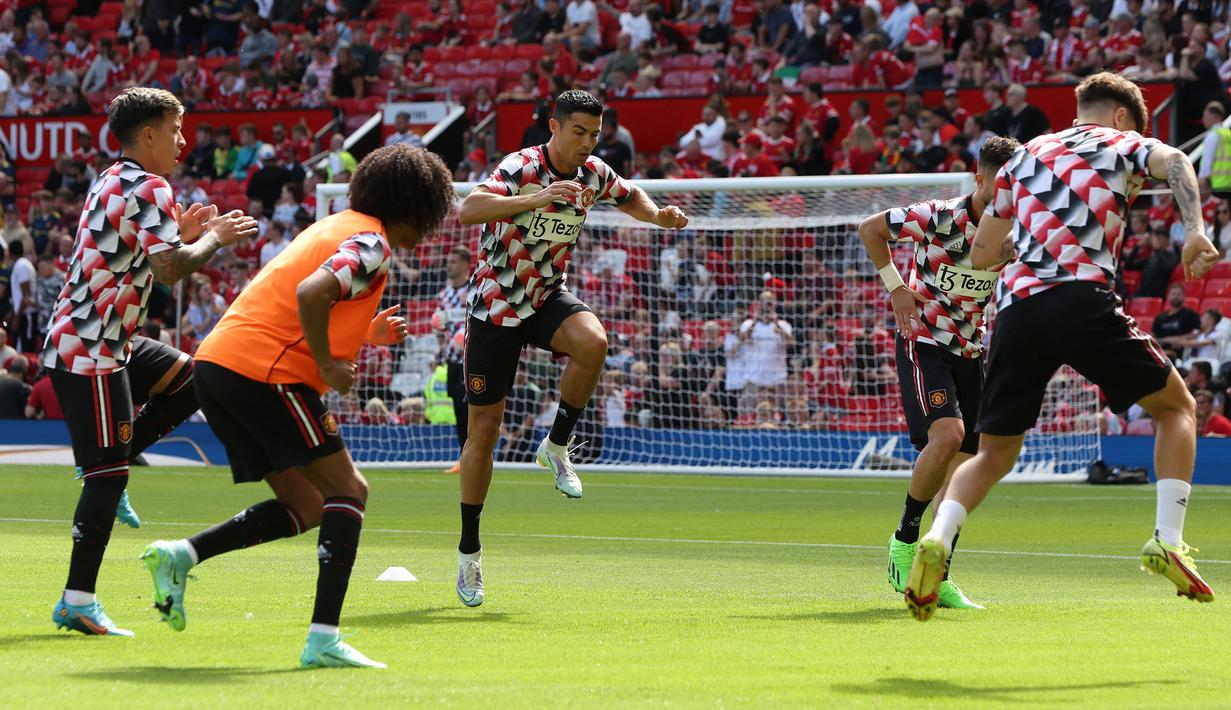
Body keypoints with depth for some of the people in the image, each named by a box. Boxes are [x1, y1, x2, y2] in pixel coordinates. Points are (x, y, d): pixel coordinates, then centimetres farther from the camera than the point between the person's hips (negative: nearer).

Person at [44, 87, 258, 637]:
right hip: (90, 350, -10)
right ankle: (77, 602, -7)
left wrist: (183, 233, 13)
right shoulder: (148, 189, -15)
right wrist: (215, 238, -10)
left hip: (109, 340, 10)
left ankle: (113, 460, 11)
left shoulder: (113, 182, 15)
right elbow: (170, 268, -25)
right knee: (108, 477, -8)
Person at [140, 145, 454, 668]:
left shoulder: (336, 228, 22)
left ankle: (180, 555, 1)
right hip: (264, 370, -9)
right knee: (348, 490, -2)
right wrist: (328, 366, -14)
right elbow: (310, 294, -25)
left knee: (305, 506, 13)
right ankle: (323, 640, -11)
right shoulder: (371, 243, -7)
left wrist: (364, 334, 23)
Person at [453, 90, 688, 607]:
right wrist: (536, 199, -50)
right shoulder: (521, 168, -21)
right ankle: (469, 551, 14)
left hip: (548, 296, 4)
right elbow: (467, 211, -39)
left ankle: (556, 447, -10)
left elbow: (630, 196, 19)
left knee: (592, 342, -32)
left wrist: (658, 215, -3)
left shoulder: (593, 175, -4)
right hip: (496, 302, -4)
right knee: (484, 429, -1)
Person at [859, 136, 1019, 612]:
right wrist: (895, 286, -7)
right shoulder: (940, 217, -17)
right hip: (923, 342, -6)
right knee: (947, 434, -27)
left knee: (963, 465, 2)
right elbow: (870, 229, -3)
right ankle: (905, 538, -7)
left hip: (971, 351, 6)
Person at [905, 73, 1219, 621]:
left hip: (1016, 306, 4)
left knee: (993, 454, 15)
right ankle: (1167, 540, -3)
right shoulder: (1120, 142, 16)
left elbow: (981, 253, 30)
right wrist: (1195, 230, -23)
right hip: (1083, 298, -4)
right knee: (1176, 407, 14)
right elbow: (1174, 162, -9)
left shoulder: (1026, 155, 29)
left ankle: (936, 540, -13)